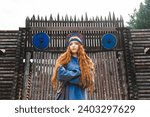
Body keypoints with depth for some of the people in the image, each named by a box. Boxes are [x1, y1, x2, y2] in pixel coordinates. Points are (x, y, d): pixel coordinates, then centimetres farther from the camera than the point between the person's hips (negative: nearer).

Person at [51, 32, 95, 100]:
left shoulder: (86, 62, 13)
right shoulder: (64, 59, 11)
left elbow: (88, 79, -1)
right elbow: (60, 74, -4)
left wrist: (68, 77, -4)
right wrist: (77, 73, -3)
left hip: (80, 96, 1)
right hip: (68, 95, -1)